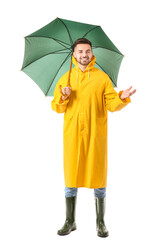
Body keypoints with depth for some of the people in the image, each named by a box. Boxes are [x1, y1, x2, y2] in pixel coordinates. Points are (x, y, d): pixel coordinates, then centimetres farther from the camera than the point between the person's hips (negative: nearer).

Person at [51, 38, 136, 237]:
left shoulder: (102, 77, 5)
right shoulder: (65, 78, 10)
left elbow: (111, 104, 0)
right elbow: (56, 107, 10)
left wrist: (122, 98, -19)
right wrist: (63, 98, -10)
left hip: (96, 135, -1)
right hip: (72, 135, 2)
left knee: (98, 177, 3)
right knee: (71, 178, 6)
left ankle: (100, 223, 19)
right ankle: (70, 222, 22)